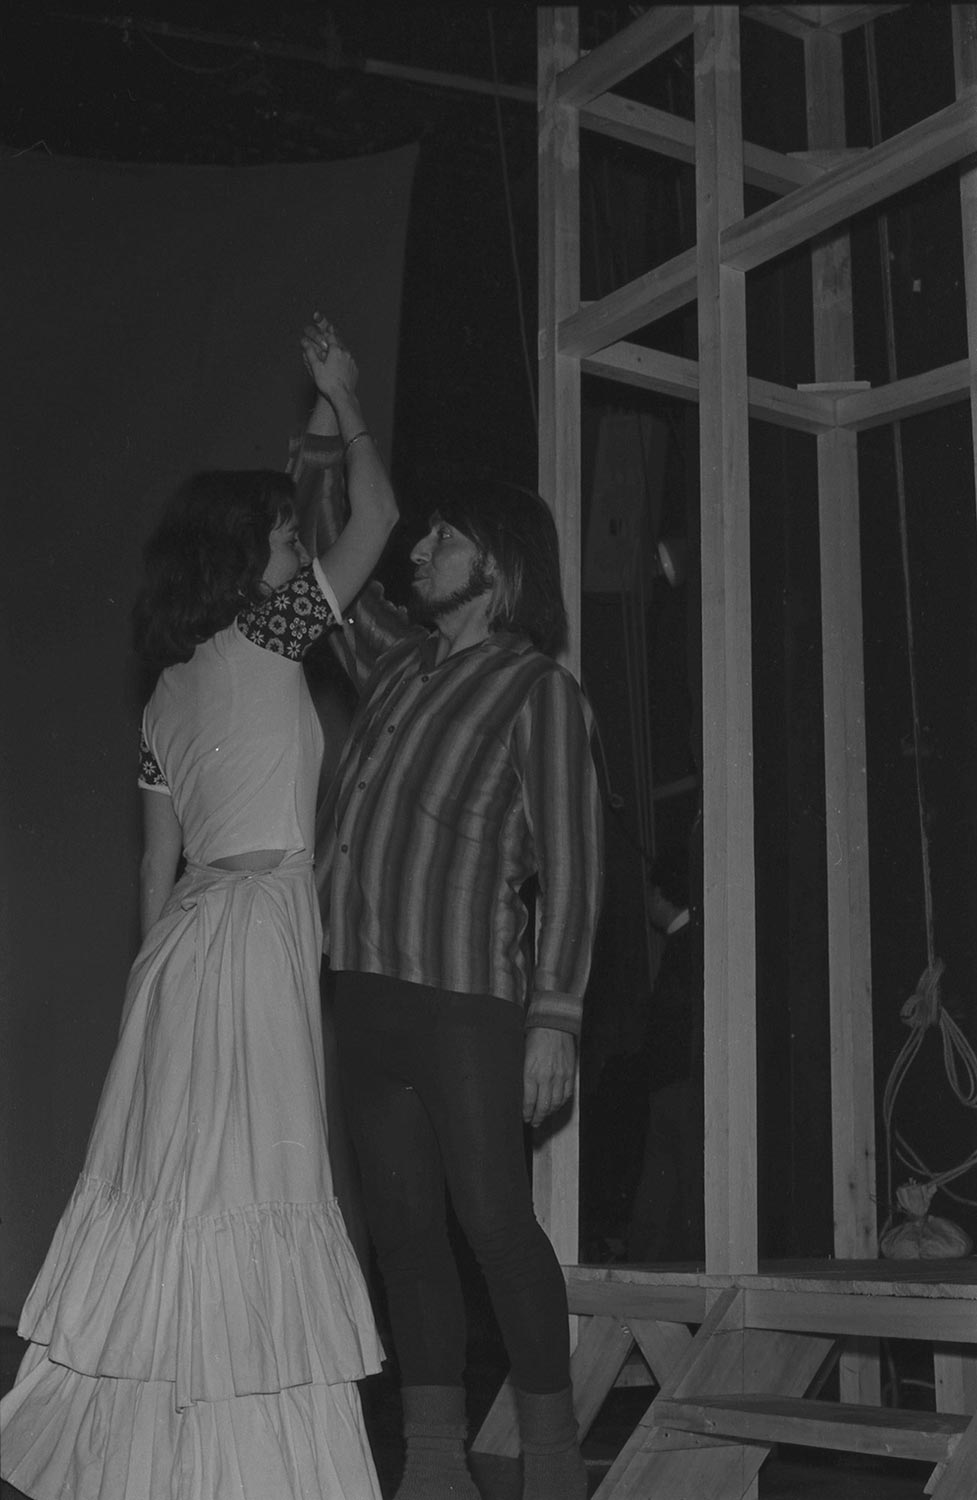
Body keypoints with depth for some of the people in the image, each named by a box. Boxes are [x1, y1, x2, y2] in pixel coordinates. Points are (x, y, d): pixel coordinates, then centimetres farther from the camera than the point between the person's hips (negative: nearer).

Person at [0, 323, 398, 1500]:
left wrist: (162, 974, 23)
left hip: (186, 935, 8)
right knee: (240, 1193, -6)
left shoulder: (168, 689, 16)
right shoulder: (263, 633, -5)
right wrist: (345, 406, 18)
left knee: (167, 1188, 9)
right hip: (257, 925, -8)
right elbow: (376, 517, 3)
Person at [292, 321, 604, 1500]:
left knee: (494, 1221, -5)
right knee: (404, 1228, 6)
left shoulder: (538, 690, 0)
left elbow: (569, 864, -6)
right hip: (365, 989, 6)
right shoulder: (398, 659, 17)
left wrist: (555, 1015, -13)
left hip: (469, 993, -6)